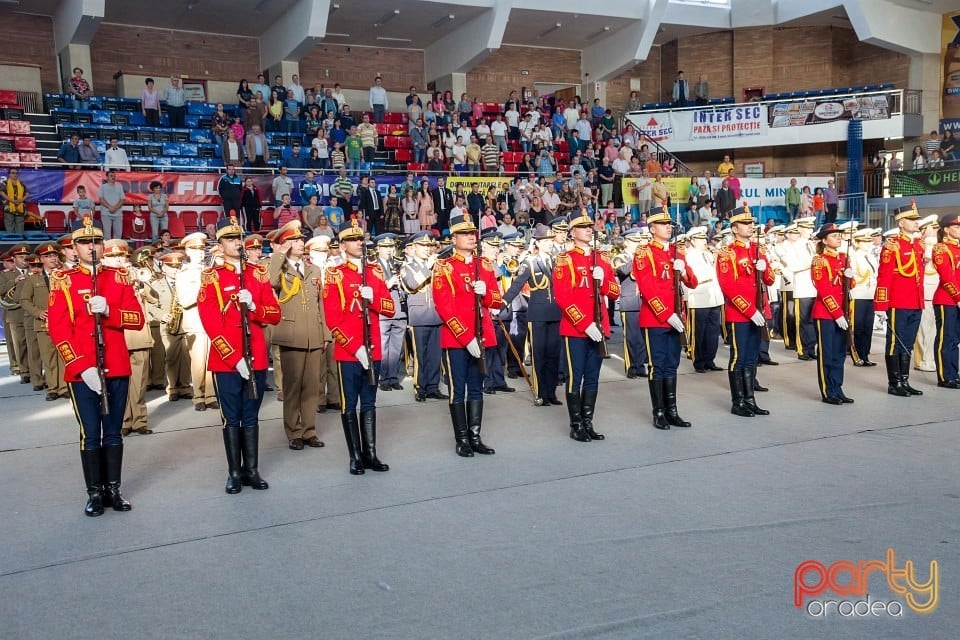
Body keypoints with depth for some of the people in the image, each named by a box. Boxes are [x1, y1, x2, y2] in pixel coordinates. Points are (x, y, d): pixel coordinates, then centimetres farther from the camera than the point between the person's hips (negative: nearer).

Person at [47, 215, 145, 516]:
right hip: (82, 372, -2)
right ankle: (94, 493, 15)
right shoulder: (63, 281, -1)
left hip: (117, 368, 3)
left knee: (113, 432, 11)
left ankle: (113, 489, 20)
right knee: (90, 434, 3)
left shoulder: (119, 277, 7)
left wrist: (108, 311, -18)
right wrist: (83, 367, -15)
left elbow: (138, 319, 0)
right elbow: (58, 331, -7)